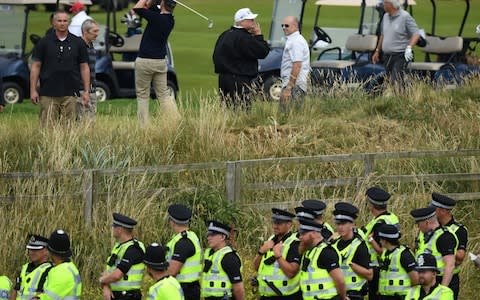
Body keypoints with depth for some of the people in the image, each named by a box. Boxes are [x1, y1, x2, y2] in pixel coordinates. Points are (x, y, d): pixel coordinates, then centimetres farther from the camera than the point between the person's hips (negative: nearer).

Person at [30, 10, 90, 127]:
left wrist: (86, 91, 3)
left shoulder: (78, 43, 7)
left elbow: (84, 67, 8)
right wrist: (33, 90, -2)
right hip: (48, 94, -1)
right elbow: (35, 66, 5)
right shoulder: (44, 42, 5)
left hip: (70, 94, 1)